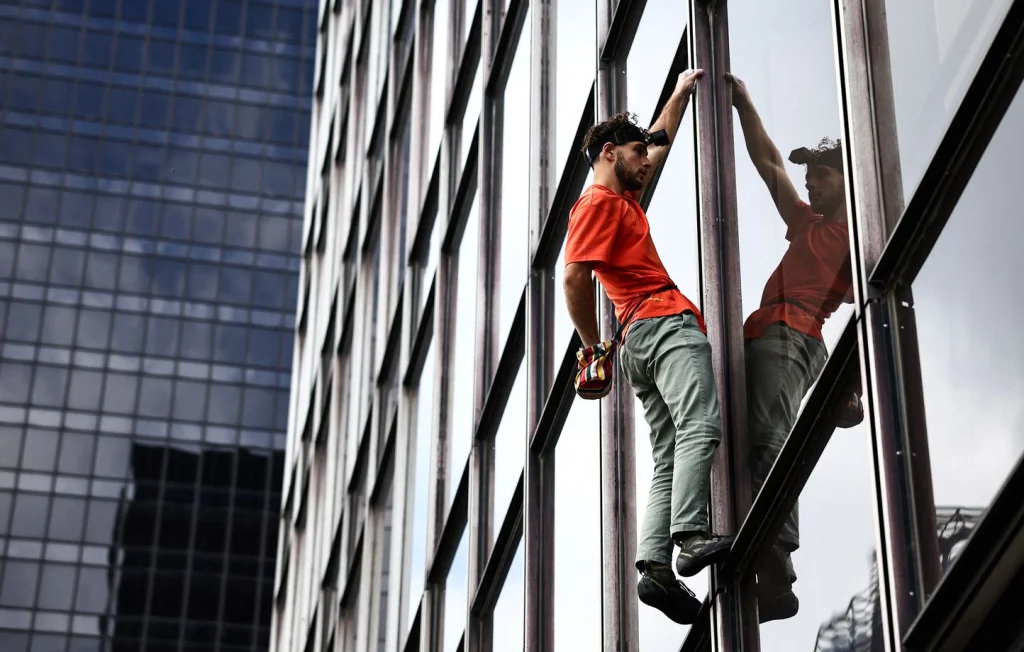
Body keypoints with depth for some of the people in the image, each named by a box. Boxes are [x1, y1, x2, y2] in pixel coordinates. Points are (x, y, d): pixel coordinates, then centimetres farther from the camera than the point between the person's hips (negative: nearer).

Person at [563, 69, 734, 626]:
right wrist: (592, 345, -7)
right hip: (665, 324, -9)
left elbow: (658, 144, 45)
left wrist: (680, 93, 48)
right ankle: (692, 537, -37)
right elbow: (575, 277, -13)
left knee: (669, 457, -1)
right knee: (699, 426, -24)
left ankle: (655, 565, -13)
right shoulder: (599, 202, -1)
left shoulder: (623, 196, 28)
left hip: (639, 340, 9)